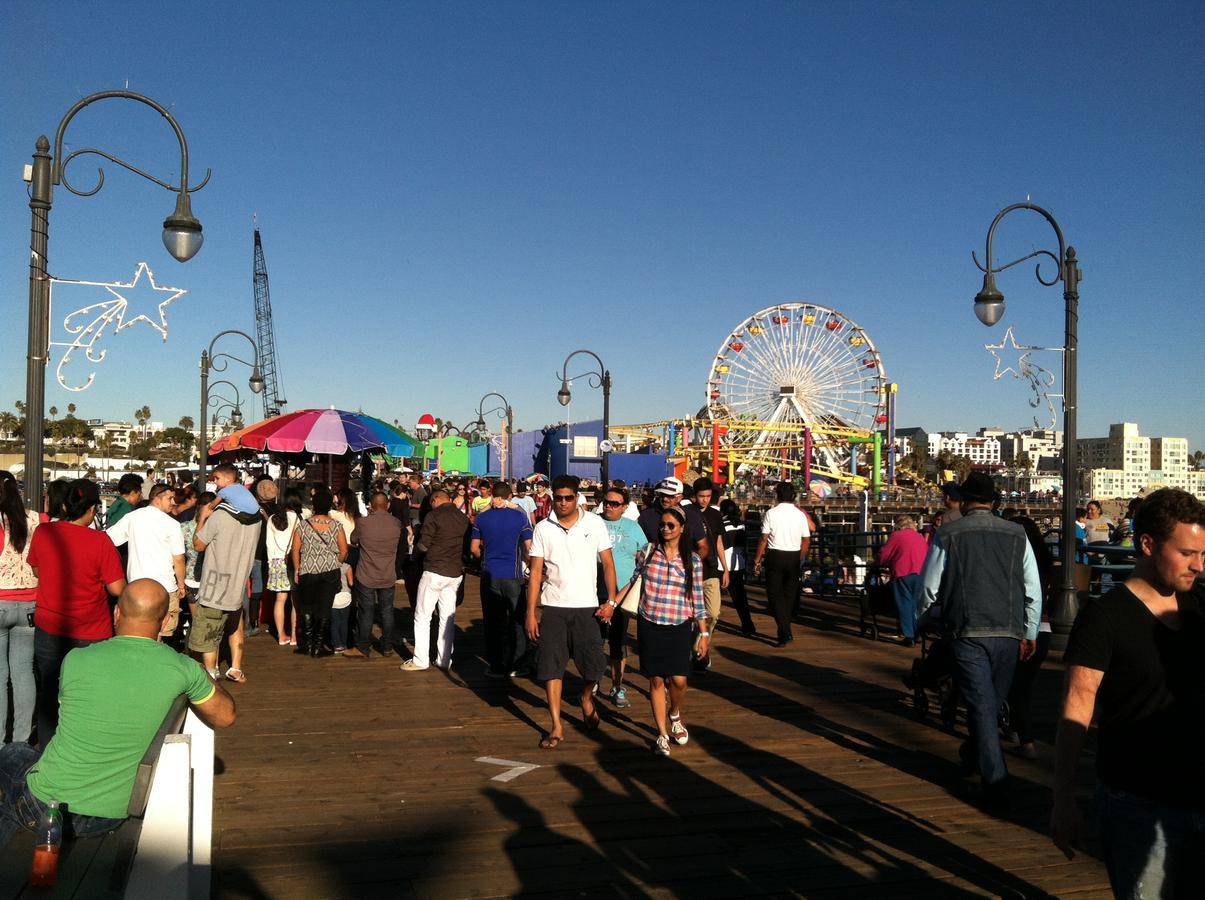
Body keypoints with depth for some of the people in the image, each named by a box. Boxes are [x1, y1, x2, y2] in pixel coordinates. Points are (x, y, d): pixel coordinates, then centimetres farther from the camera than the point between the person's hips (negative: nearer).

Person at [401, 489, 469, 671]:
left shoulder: (434, 516, -11)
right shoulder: (463, 518, 6)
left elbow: (423, 545, -10)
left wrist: (416, 548, 11)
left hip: (434, 571, -6)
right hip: (456, 573, 6)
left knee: (422, 617, 3)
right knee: (448, 618, 11)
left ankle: (420, 660, 4)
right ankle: (444, 660, 14)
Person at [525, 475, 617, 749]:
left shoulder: (594, 523, -1)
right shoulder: (543, 528, 1)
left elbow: (607, 563, 3)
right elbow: (536, 571, 2)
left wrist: (611, 600, -5)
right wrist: (530, 613, -2)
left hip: (587, 606, -1)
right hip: (553, 607, 1)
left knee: (594, 665, 2)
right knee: (551, 667, 1)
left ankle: (587, 698, 35)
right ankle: (556, 727, 11)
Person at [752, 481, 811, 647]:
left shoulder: (771, 513, -8)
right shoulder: (800, 514, 1)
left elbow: (764, 539, -9)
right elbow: (806, 540, 4)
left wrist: (757, 560, -1)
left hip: (775, 555, -3)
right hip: (794, 556, 3)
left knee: (775, 594, 2)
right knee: (789, 594, 15)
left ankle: (785, 633, -10)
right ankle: (785, 631, 19)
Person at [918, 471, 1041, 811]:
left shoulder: (948, 534, -3)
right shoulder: (1016, 534, 3)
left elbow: (929, 588, 1)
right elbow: (1034, 589, 4)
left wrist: (919, 617, 20)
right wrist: (1029, 633, 14)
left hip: (967, 633, -3)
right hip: (1009, 633, 3)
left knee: (981, 705, 1)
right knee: (993, 703, 21)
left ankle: (997, 787, -3)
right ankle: (973, 755, 43)